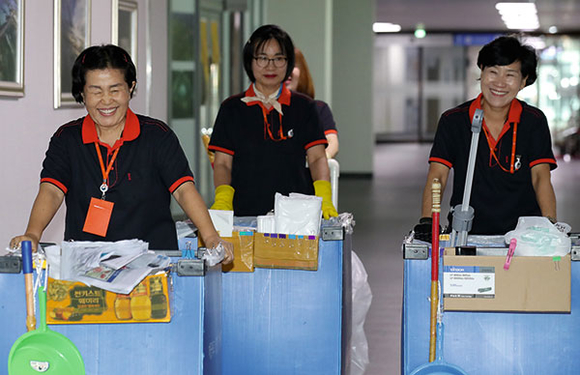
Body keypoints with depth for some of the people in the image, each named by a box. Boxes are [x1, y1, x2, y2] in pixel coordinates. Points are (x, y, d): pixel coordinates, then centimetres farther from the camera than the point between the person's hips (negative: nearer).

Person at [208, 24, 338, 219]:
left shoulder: (304, 107, 12)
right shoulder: (232, 108, 11)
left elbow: (317, 158, 6)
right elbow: (222, 163, 7)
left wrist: (323, 197, -12)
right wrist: (222, 200, -12)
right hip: (245, 214, 0)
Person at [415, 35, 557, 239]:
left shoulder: (534, 121, 5)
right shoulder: (453, 121, 4)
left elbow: (540, 177, -3)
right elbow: (437, 175, -2)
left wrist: (550, 223, -20)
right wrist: (427, 220, -20)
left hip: (521, 232, 0)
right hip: (467, 234, 0)